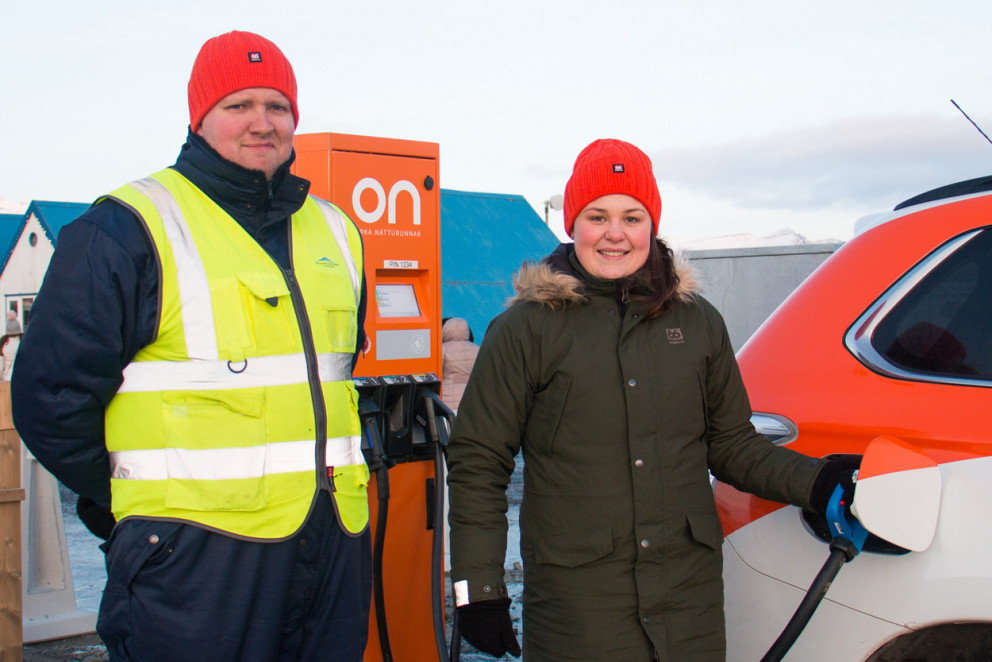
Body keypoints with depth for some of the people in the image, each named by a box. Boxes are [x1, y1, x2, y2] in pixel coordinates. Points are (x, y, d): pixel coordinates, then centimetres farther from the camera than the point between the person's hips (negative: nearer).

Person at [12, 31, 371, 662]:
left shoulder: (334, 231, 13)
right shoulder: (127, 229, -6)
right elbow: (51, 396, -6)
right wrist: (121, 506, 0)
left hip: (334, 544, 6)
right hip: (195, 557, -6)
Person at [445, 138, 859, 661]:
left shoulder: (698, 321, 9)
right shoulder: (524, 329, -1)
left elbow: (731, 444, 16)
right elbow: (476, 464, 0)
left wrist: (814, 482, 0)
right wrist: (478, 591, -3)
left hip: (689, 593, 3)